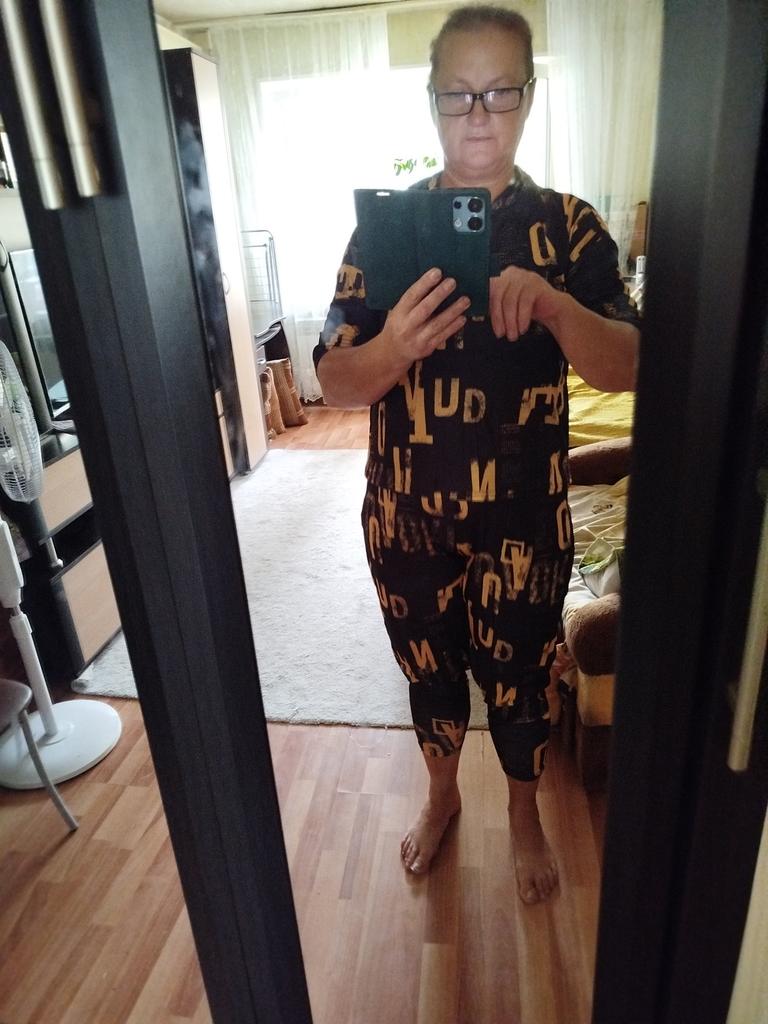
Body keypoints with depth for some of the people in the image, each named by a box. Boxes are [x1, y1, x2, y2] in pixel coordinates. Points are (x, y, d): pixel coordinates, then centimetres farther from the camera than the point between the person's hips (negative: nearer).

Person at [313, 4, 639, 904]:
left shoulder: (568, 227, -4)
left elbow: (626, 370, -13)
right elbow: (334, 383, -9)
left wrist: (549, 304, -32)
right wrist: (394, 349, -31)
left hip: (523, 519, -1)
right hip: (405, 514, 1)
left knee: (518, 677, 17)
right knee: (428, 667, 20)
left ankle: (524, 813, 48)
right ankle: (441, 794, 50)